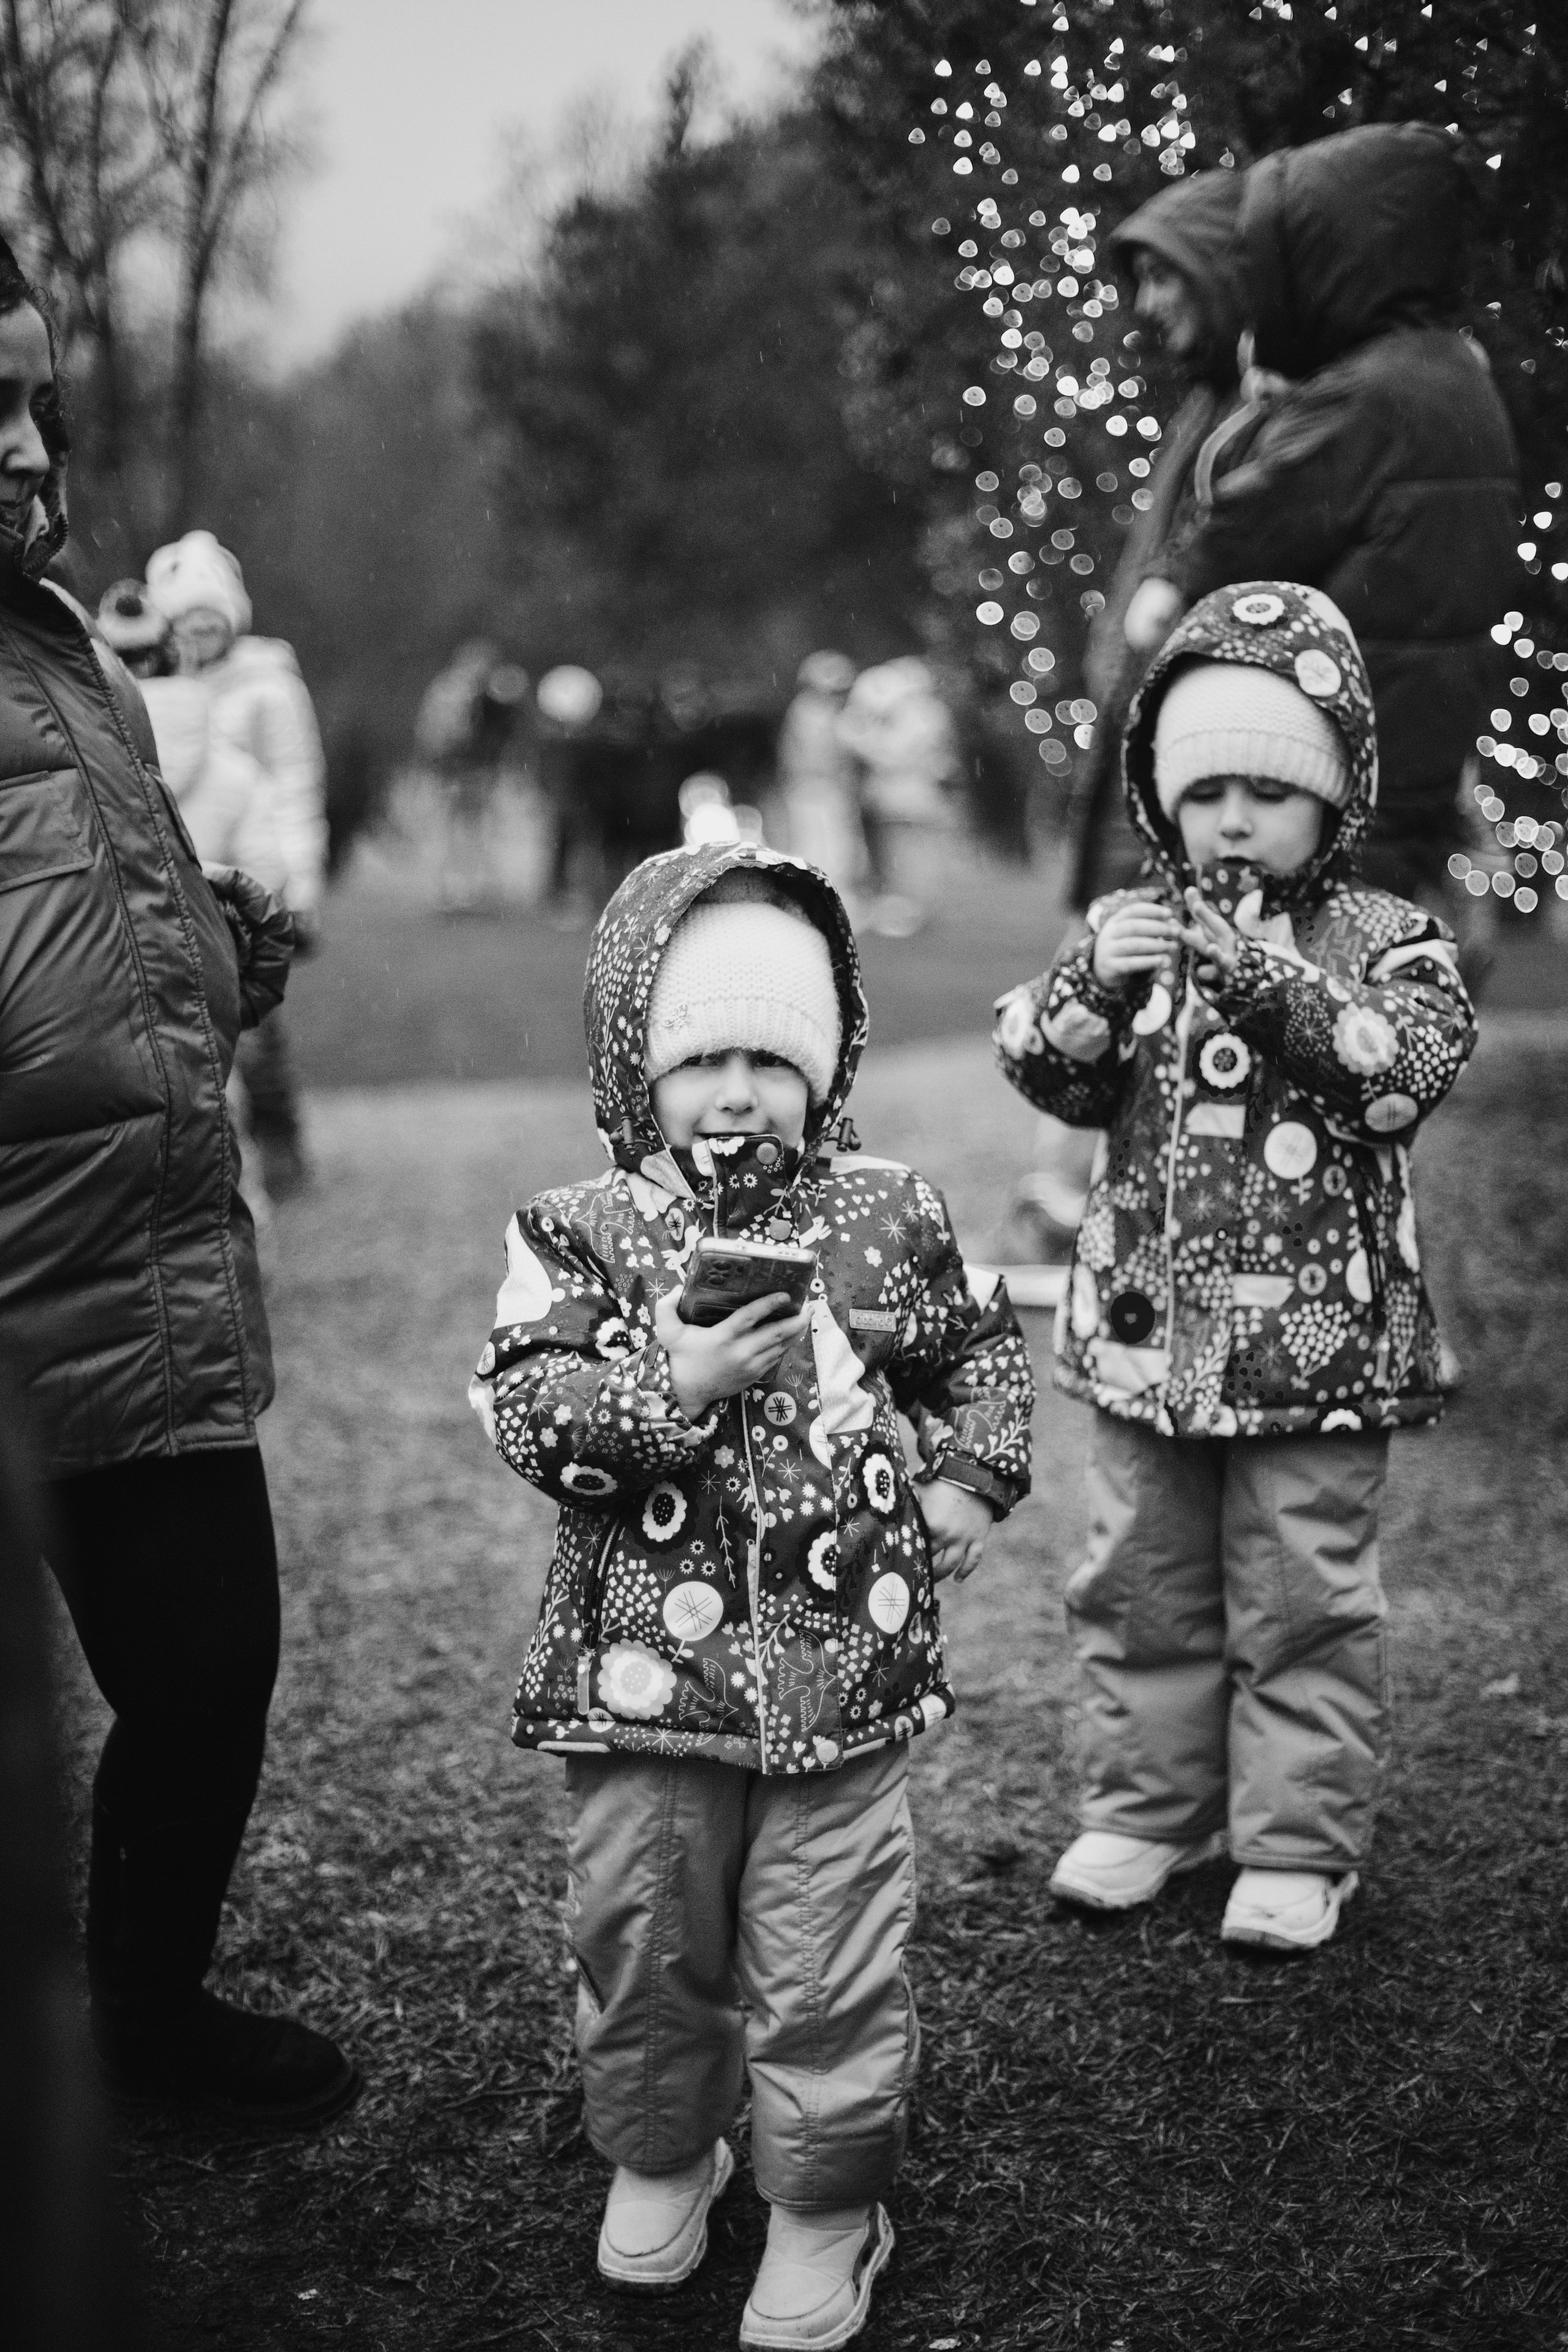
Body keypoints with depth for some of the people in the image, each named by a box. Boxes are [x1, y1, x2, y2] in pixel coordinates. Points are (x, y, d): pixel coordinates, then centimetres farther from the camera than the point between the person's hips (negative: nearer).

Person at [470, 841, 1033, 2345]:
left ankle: (823, 2216, 27)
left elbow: (984, 1348, 17)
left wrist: (968, 1480, 5)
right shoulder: (577, 1234, -4)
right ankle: (655, 2160, 42)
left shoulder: (888, 1221, 2)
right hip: (645, 1674, 0)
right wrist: (669, 1387, -27)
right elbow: (529, 1414, -14)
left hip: (847, 1672, 0)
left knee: (829, 1969, 6)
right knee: (643, 1944, 16)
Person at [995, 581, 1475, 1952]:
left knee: (1305, 1597, 5)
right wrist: (1093, 986, -21)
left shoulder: (1388, 938, -3)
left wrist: (1276, 985, -26)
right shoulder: (1131, 929, 5)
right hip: (1149, 1328, 3)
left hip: (1318, 1340, -3)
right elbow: (1043, 1070, -3)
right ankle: (1147, 1810, 29)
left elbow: (1413, 1068, -19)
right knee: (1144, 1585, 14)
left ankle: (1298, 1847, 18)